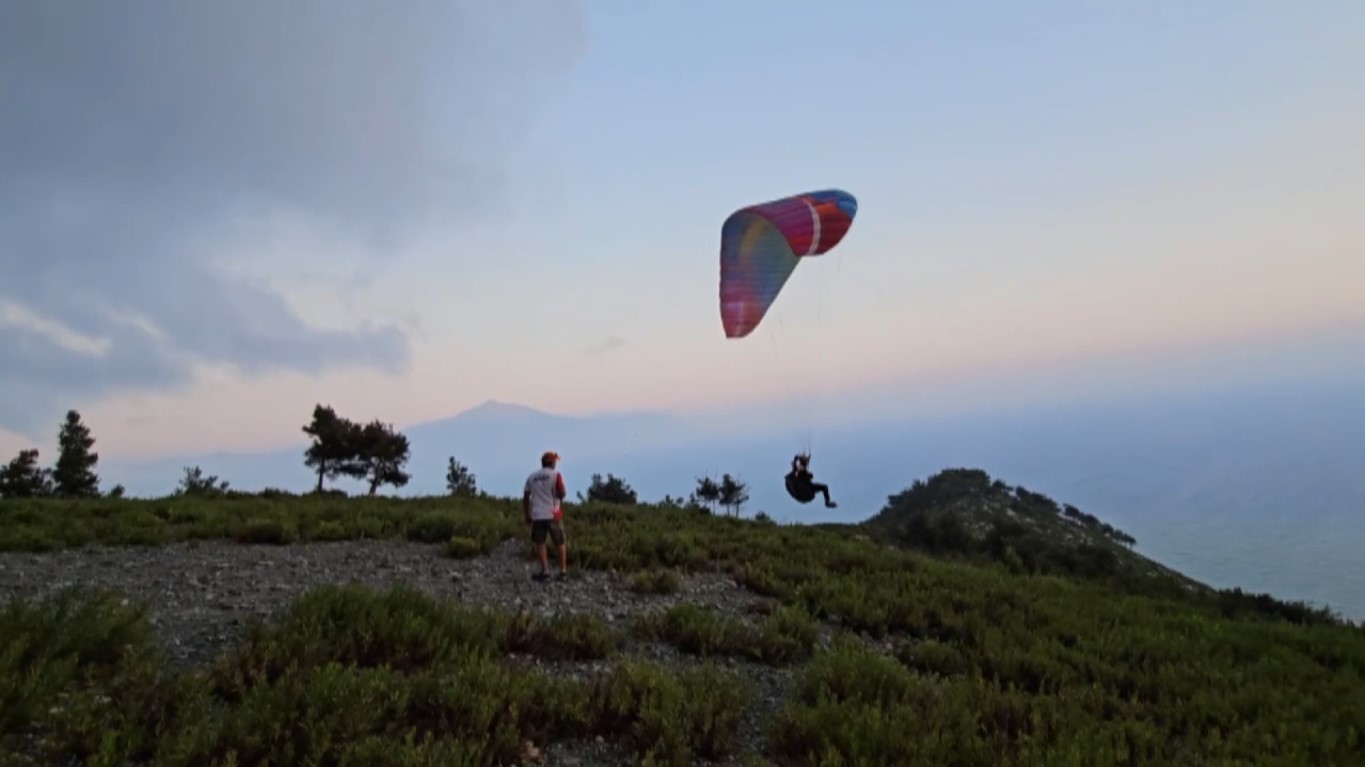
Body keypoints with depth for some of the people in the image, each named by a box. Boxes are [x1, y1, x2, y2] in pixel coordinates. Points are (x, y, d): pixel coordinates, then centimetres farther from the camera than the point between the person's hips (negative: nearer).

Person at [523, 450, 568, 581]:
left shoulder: (531, 476, 10)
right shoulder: (556, 474, -1)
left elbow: (525, 498, 9)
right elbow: (562, 494, -11)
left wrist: (527, 515, 16)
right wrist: (562, 493, 12)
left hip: (537, 515, 2)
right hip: (553, 514, -2)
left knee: (540, 543, 5)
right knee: (560, 543, 9)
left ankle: (545, 571, -2)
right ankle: (563, 570, 9)